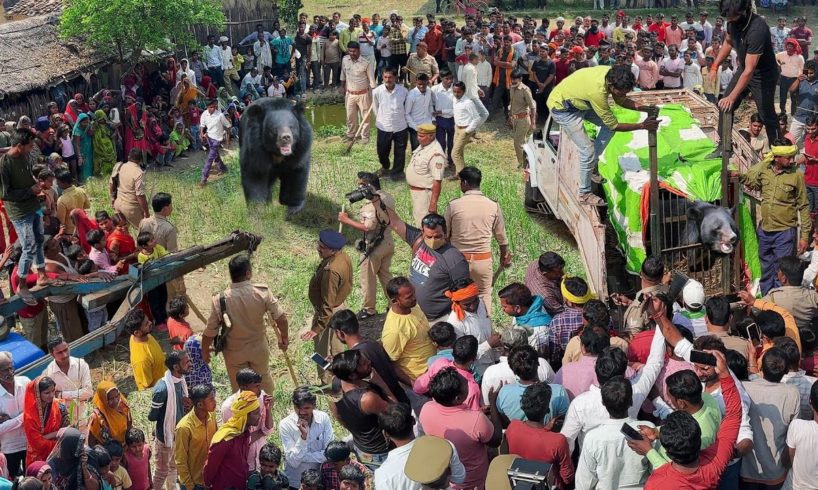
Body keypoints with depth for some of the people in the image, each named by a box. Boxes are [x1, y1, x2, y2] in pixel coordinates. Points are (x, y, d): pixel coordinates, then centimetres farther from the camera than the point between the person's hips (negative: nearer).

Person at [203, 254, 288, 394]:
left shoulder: (220, 300, -26)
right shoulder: (262, 292, -24)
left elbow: (210, 332, -17)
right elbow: (281, 318, -18)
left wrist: (205, 352, 1)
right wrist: (284, 338, 2)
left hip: (234, 352, -1)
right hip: (259, 348, 1)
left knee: (239, 387, 22)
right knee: (264, 378, 28)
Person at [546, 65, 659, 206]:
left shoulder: (612, 74, -17)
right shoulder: (597, 90, -39)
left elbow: (621, 100, 2)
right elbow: (614, 125, -28)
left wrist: (642, 108, -13)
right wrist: (642, 126, -23)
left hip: (579, 100, 9)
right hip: (562, 108, -9)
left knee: (608, 125, 3)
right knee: (588, 151, -12)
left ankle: (590, 165, 15)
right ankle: (584, 194, 6)